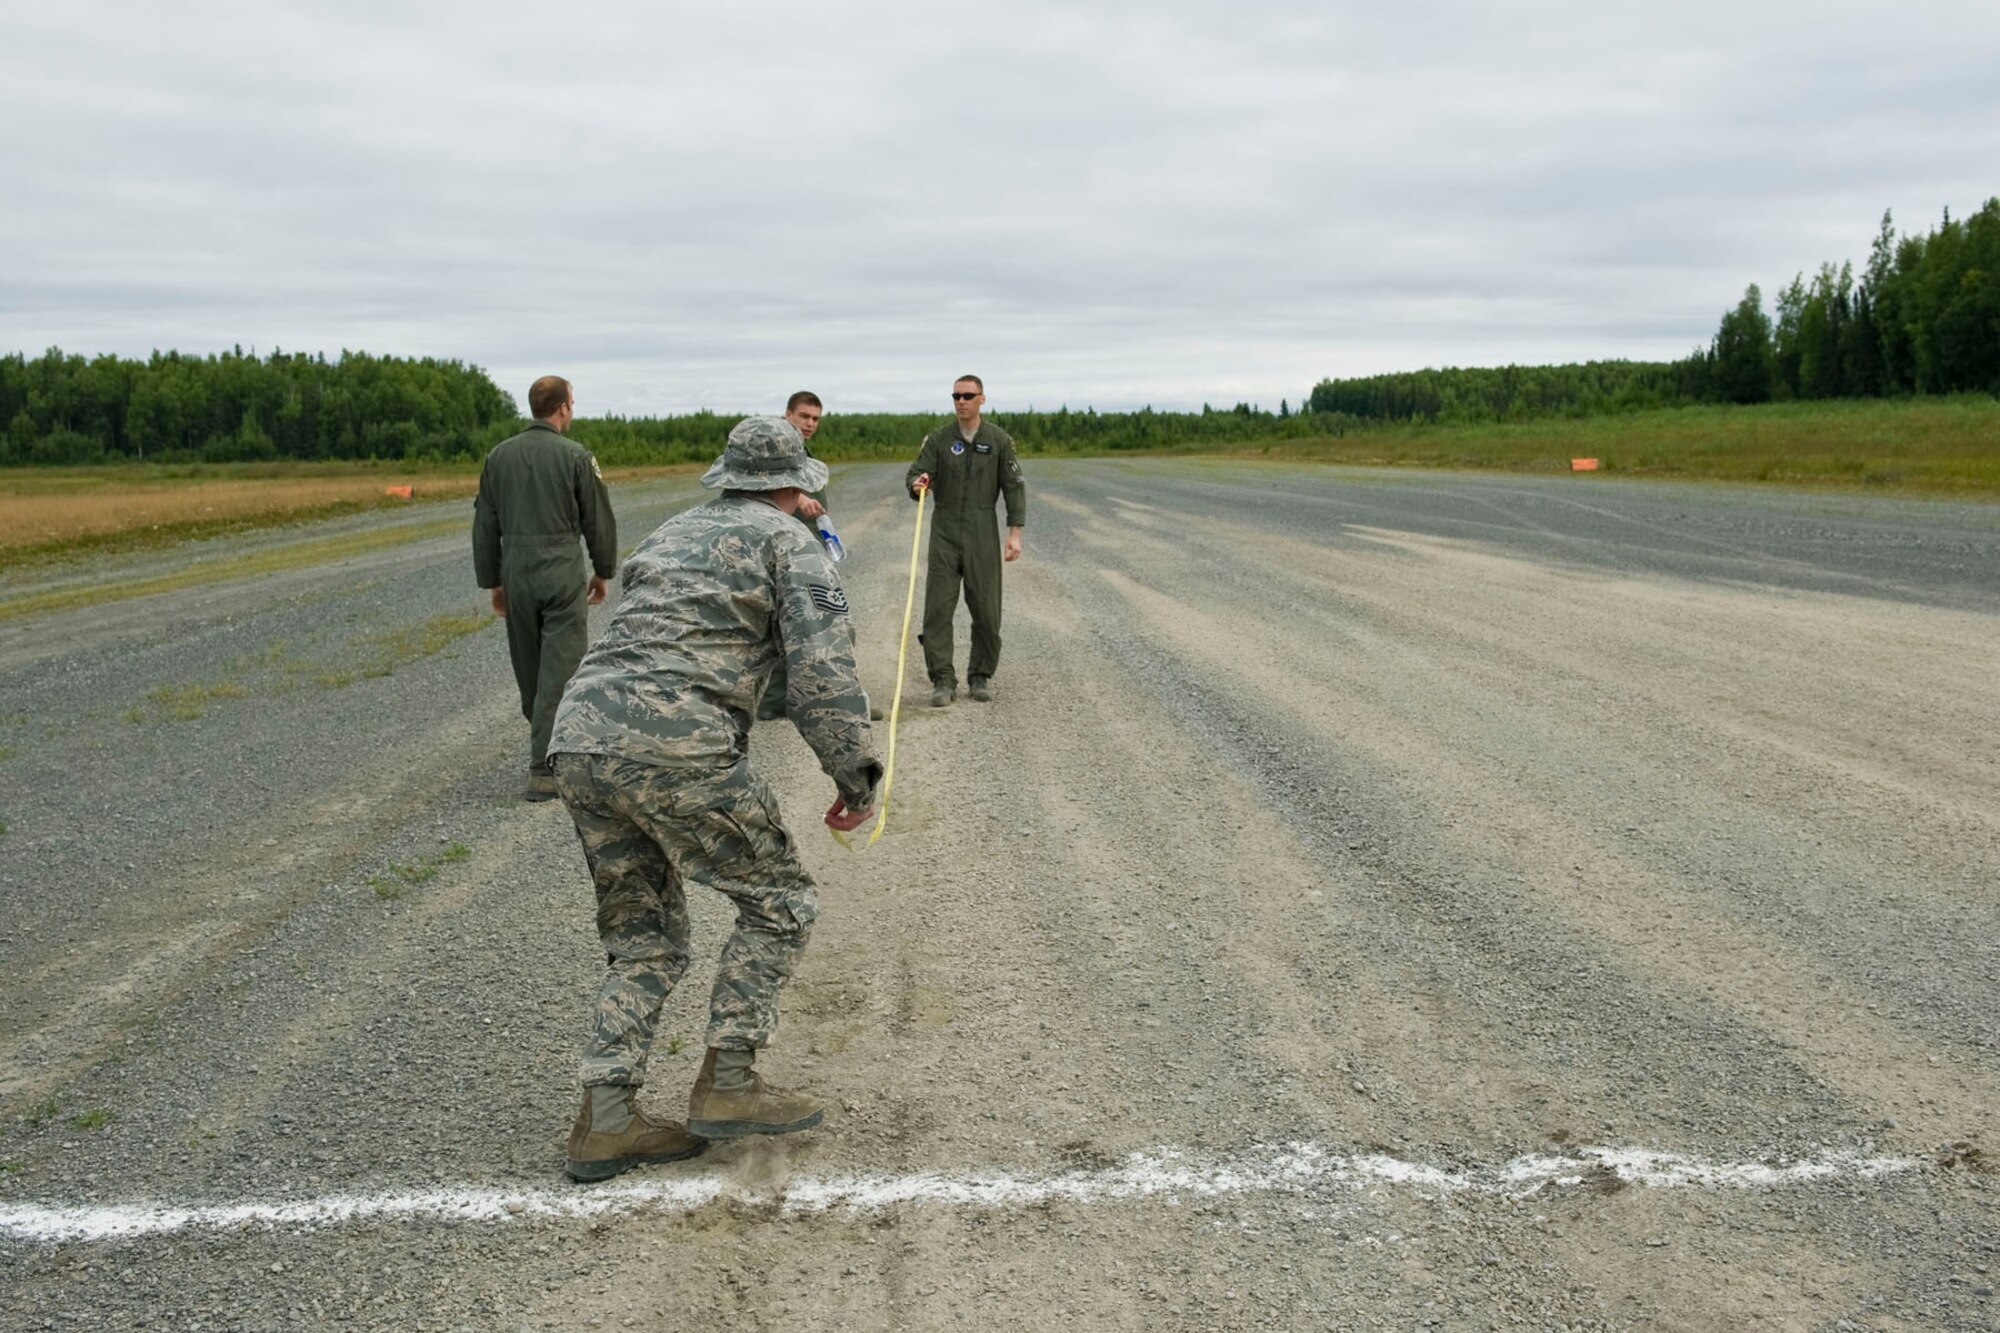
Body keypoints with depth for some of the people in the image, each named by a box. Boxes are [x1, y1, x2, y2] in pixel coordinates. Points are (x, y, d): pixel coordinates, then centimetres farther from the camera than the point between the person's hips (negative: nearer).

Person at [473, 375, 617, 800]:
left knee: (528, 668, 18)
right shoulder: (575, 456, -7)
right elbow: (598, 521, -3)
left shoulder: (500, 456, 6)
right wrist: (603, 572, 11)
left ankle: (545, 742, 37)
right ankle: (543, 769, -7)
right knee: (559, 671, -3)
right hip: (563, 572, -5)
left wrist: (492, 581, 16)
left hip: (516, 574, 5)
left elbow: (484, 525, 8)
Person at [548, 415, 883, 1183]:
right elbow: (822, 671, -4)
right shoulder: (791, 543, 8)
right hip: (675, 745, -7)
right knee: (779, 903, 11)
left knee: (646, 941, 17)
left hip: (580, 742, 7)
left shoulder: (673, 533, 30)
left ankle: (604, 1119, 8)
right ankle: (726, 1084, 8)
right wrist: (857, 779, 1)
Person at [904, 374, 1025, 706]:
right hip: (944, 531, 1)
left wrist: (1015, 533, -6)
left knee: (986, 610, 1)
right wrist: (917, 484, -28)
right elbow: (914, 475, -3)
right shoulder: (938, 439, 5)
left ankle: (981, 677, 16)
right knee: (938, 607, -5)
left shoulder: (999, 440, 3)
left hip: (982, 532, 0)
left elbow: (1014, 487, 2)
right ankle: (943, 680, 0)